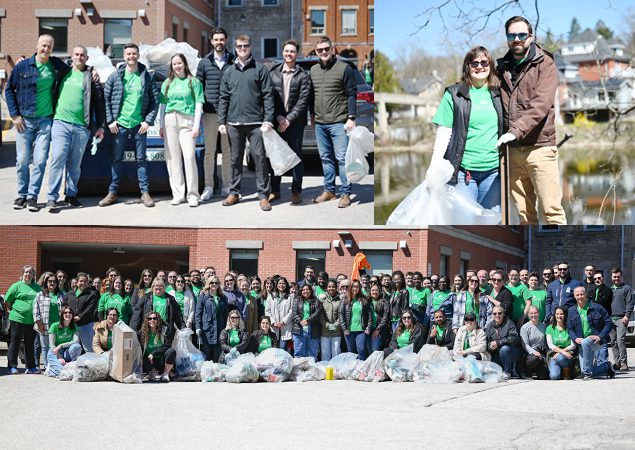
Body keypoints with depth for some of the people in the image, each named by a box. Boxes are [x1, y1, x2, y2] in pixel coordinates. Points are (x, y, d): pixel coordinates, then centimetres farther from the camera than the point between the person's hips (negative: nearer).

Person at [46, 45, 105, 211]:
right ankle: (52, 197, -11)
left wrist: (100, 126, 5)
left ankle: (71, 194, 19)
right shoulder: (63, 73, 12)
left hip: (82, 126, 0)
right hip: (61, 122, 0)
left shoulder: (91, 76, 7)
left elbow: (99, 101, 7)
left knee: (75, 164, 7)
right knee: (58, 159, -10)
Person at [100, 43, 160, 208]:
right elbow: (106, 98, 4)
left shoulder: (147, 77, 4)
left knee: (141, 159, 4)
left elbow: (155, 100, 5)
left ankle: (145, 192, 9)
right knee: (116, 159, 4)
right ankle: (112, 192, 11)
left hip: (139, 125, 0)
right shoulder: (115, 76, 3)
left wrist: (148, 120, -4)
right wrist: (110, 120, -3)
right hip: (119, 124, 0)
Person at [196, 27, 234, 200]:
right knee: (209, 151, 1)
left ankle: (226, 186, 12)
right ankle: (209, 187, 5)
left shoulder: (233, 62, 5)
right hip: (210, 112, 0)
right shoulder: (204, 63, 7)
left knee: (228, 151, 5)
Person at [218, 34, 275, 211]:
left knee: (259, 157, -5)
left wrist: (268, 120, -10)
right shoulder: (229, 72, 13)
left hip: (255, 123, -3)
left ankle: (264, 195, -2)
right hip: (234, 123, 3)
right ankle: (234, 193, 17)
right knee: (235, 159, 9)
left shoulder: (259, 69, 3)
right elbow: (223, 98, 13)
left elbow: (268, 96, -1)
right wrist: (221, 121, 5)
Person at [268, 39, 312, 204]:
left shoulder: (303, 76, 1)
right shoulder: (273, 73, 7)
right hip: (277, 120, 2)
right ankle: (275, 191, 13)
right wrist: (278, 116, -8)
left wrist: (289, 119, -12)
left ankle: (296, 191, 6)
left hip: (295, 122, -2)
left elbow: (303, 101, -5)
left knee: (296, 156, 0)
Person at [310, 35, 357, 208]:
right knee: (326, 158, 11)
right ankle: (329, 190, 19)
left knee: (342, 158, -7)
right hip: (320, 123, 6)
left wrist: (351, 118, -12)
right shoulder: (313, 70, 14)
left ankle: (345, 193, -5)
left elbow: (352, 95, -6)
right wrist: (313, 116, 15)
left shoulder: (344, 69, -4)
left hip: (338, 122, -6)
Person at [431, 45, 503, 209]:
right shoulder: (454, 94, 2)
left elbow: (506, 130, 17)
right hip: (463, 171, -3)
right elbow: (443, 132, -1)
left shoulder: (497, 94, 12)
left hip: (493, 171, 3)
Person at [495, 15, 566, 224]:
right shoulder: (502, 68, 14)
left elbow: (541, 105, -15)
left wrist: (516, 131, -25)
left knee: (551, 210, -7)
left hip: (539, 147, -5)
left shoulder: (545, 65, -1)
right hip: (512, 150, 5)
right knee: (524, 213, 6)